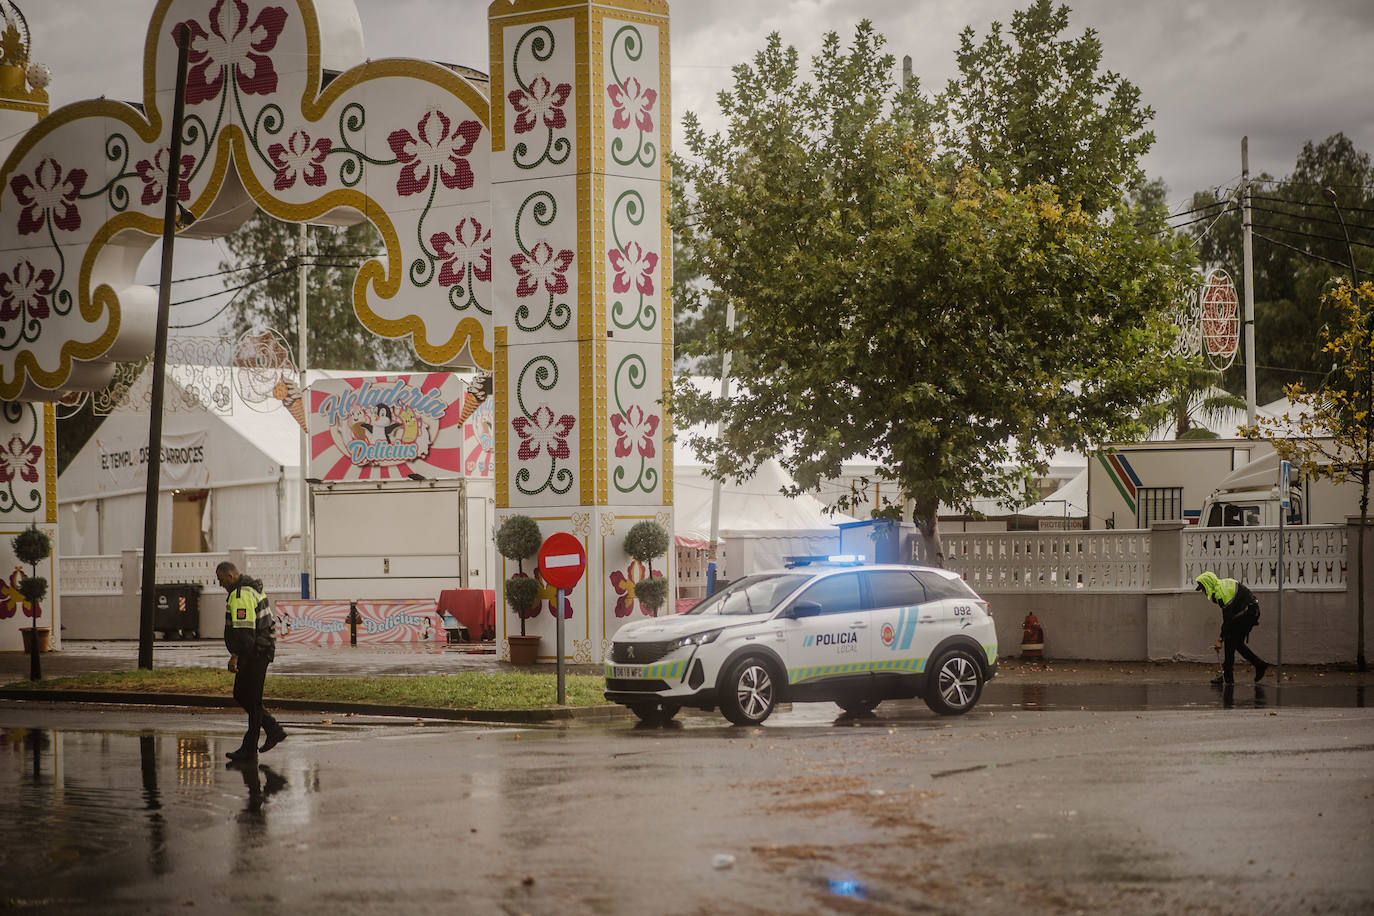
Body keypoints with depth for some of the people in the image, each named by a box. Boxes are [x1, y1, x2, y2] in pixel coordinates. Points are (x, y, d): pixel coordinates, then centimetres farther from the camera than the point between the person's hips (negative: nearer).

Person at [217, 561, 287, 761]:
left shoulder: (241, 596, -18)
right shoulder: (252, 590, 16)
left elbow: (244, 630, -25)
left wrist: (235, 656, -24)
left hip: (253, 655, -11)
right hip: (258, 653, 11)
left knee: (251, 701, -5)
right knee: (241, 696, 15)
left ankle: (249, 749, 0)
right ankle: (273, 730, 15)